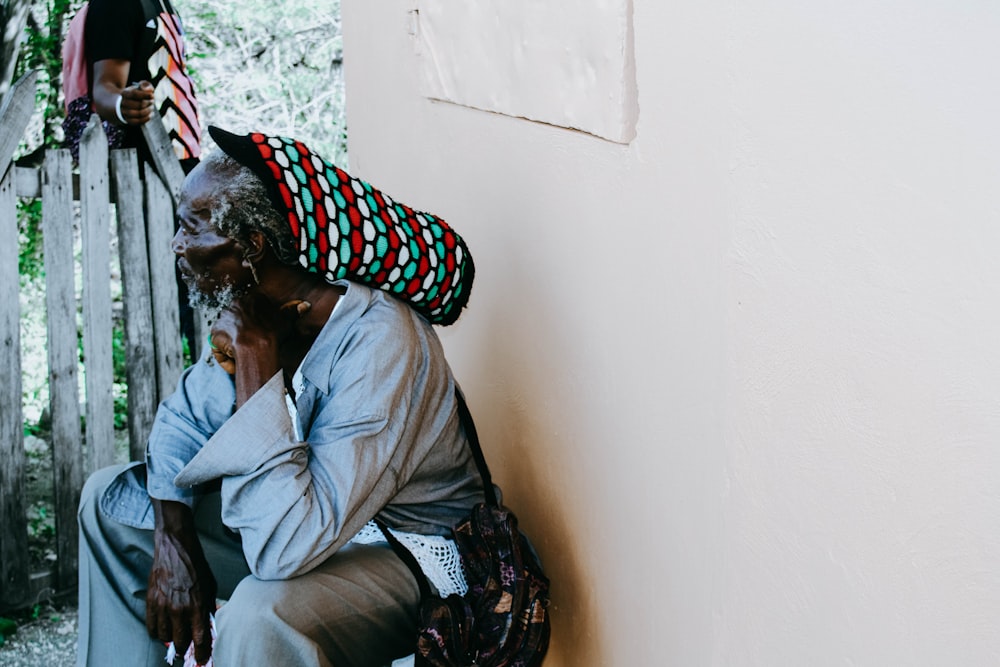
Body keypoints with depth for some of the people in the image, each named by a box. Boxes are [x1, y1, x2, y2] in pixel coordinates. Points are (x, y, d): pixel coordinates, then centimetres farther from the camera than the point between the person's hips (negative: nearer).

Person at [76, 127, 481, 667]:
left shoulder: (380, 345, -34)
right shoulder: (258, 307, -8)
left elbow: (285, 549, -39)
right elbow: (182, 418, 8)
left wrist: (255, 358, -34)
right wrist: (173, 540, -9)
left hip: (404, 555, -8)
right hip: (301, 513, 8)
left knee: (261, 614, -38)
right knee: (108, 497, 12)